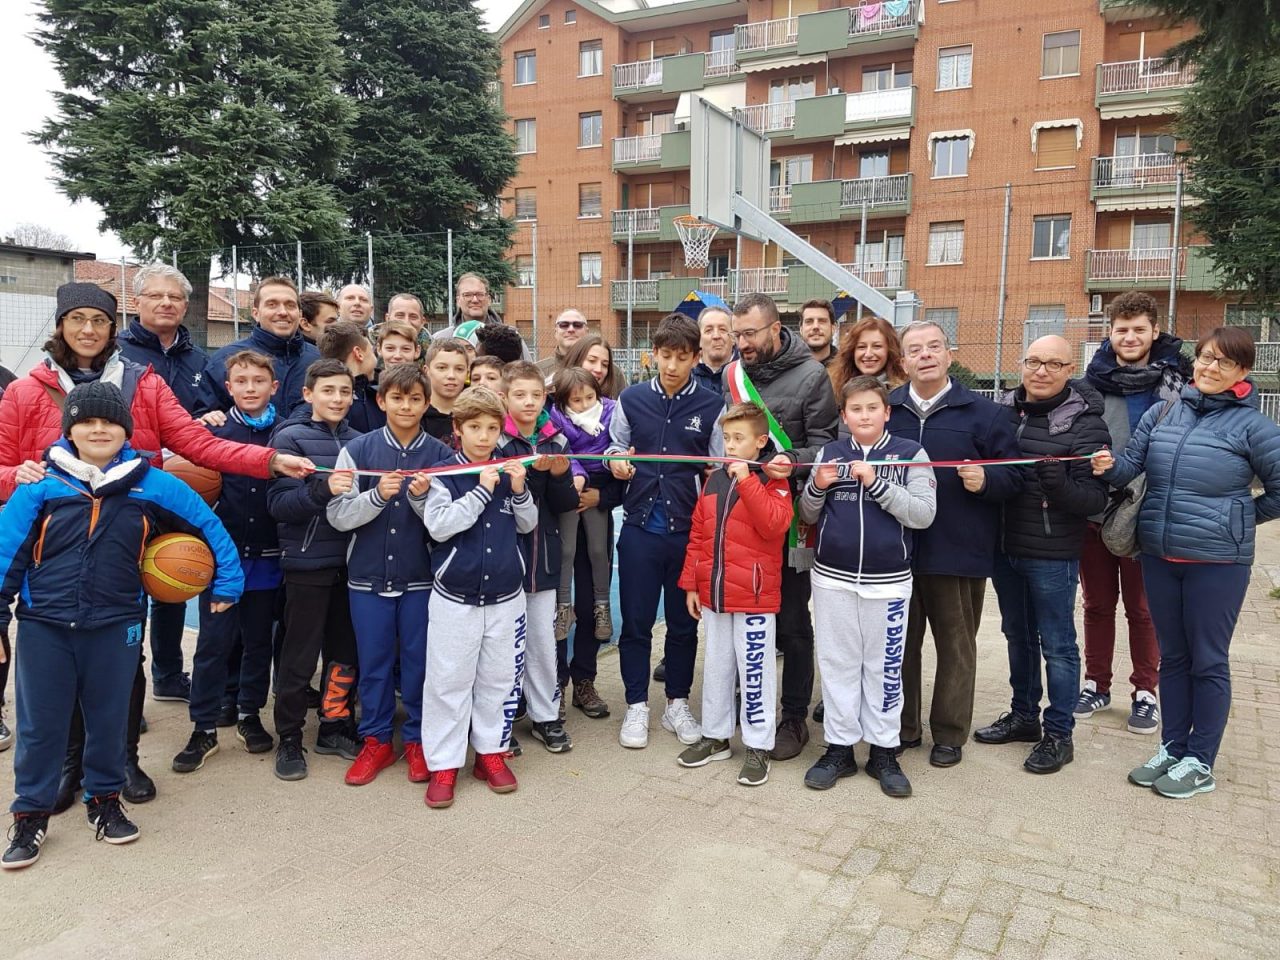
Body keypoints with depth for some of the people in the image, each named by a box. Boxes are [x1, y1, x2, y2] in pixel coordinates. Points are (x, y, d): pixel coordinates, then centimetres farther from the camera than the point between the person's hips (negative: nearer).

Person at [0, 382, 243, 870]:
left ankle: (105, 801, 33)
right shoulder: (42, 484, -5)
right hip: (44, 626, 0)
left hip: (116, 626, 1)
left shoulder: (152, 484, -3)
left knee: (109, 719, 14)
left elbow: (209, 526, 6)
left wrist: (227, 582, 7)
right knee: (40, 724, 10)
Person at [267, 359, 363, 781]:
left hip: (350, 561, 5)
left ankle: (334, 726, 29)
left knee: (345, 651, 12)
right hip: (307, 563, -5)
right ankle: (289, 738, 19)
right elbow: (278, 504, -14)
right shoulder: (290, 438, -6)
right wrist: (323, 488, -28)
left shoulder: (356, 440, 8)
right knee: (300, 656, 4)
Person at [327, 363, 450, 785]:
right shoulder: (358, 450, -1)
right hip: (368, 575, 1)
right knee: (374, 661, 11)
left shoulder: (441, 455, -2)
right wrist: (377, 495, -19)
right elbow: (337, 515, -4)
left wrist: (422, 497, -20)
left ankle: (418, 739, 25)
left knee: (419, 660, 9)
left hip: (420, 576, 0)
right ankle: (376, 740, 26)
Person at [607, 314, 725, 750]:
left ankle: (677, 703, 28)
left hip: (689, 529, 0)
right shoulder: (631, 399, 2)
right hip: (640, 527, 1)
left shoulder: (712, 407, -1)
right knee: (635, 622, 8)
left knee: (684, 623, 12)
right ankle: (636, 707, 22)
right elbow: (615, 448, 12)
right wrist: (616, 463, -10)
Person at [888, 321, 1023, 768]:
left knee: (955, 645, 9)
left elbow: (1014, 475, -1)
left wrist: (985, 480, -19)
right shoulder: (886, 410, 6)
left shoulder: (982, 412, -1)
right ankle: (902, 727, 28)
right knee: (899, 642, 13)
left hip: (958, 552, -2)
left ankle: (949, 733, 24)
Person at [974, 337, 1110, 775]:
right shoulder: (1003, 409, 3)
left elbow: (1095, 499, -14)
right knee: (1018, 636, 19)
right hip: (1004, 547, 5)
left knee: (1057, 644, 7)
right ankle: (1023, 716, 36)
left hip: (1052, 555, -5)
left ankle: (1059, 735, 22)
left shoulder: (1085, 424, -11)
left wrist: (1059, 484, -32)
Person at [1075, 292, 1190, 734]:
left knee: (1142, 608, 10)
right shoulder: (1091, 383, -1)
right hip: (1094, 513, 2)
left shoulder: (1177, 383, -3)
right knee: (1097, 604, 13)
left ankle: (1145, 692, 25)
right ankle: (1096, 684, 28)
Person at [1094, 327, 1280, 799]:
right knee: (1173, 657, 15)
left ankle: (1199, 762, 19)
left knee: (1208, 662, 6)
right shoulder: (1162, 413, 4)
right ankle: (1171, 748, 27)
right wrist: (1109, 466, -21)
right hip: (1158, 555, 4)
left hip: (1217, 561, -4)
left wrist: (1239, 520, 0)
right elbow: (1130, 467, 0)